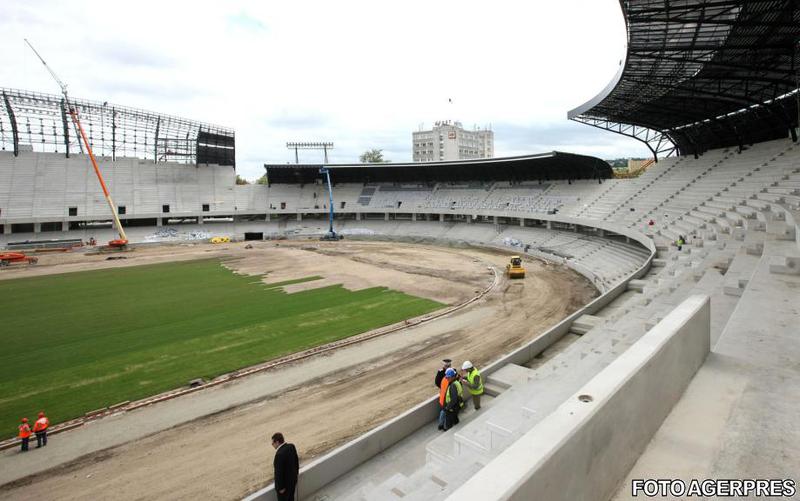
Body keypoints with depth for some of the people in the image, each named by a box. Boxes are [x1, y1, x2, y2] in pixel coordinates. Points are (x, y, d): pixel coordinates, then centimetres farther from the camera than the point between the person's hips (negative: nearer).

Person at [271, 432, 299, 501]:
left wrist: (281, 487, -14)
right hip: (293, 479, 7)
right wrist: (295, 474, 17)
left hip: (284, 483, -7)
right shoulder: (291, 446, -10)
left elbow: (279, 472, -26)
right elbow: (296, 462, 4)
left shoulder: (279, 454, -33)